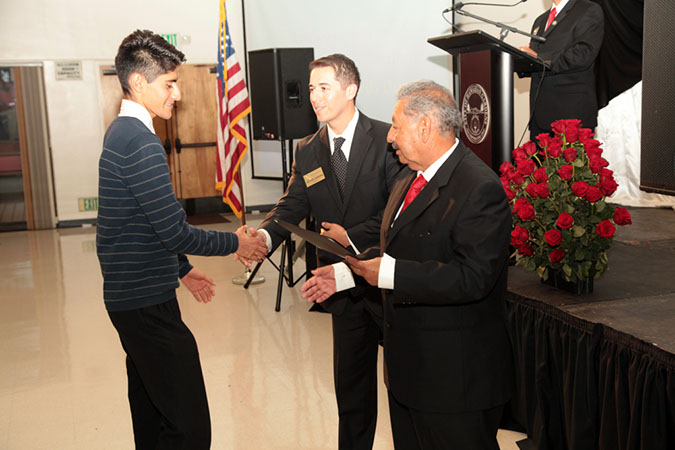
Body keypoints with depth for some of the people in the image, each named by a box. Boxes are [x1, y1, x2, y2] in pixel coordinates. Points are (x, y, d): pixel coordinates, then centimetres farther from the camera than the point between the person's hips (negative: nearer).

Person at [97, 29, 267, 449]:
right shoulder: (141, 143, -19)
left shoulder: (120, 133, 13)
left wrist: (183, 269, 23)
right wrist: (235, 242, -6)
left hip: (128, 296, 11)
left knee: (152, 415, 21)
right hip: (149, 304, -11)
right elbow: (174, 231, -21)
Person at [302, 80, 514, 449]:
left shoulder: (480, 188, -22)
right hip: (408, 364, 9)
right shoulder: (409, 179, 10)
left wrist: (389, 274, -28)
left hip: (455, 374, -9)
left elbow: (472, 278, -30)